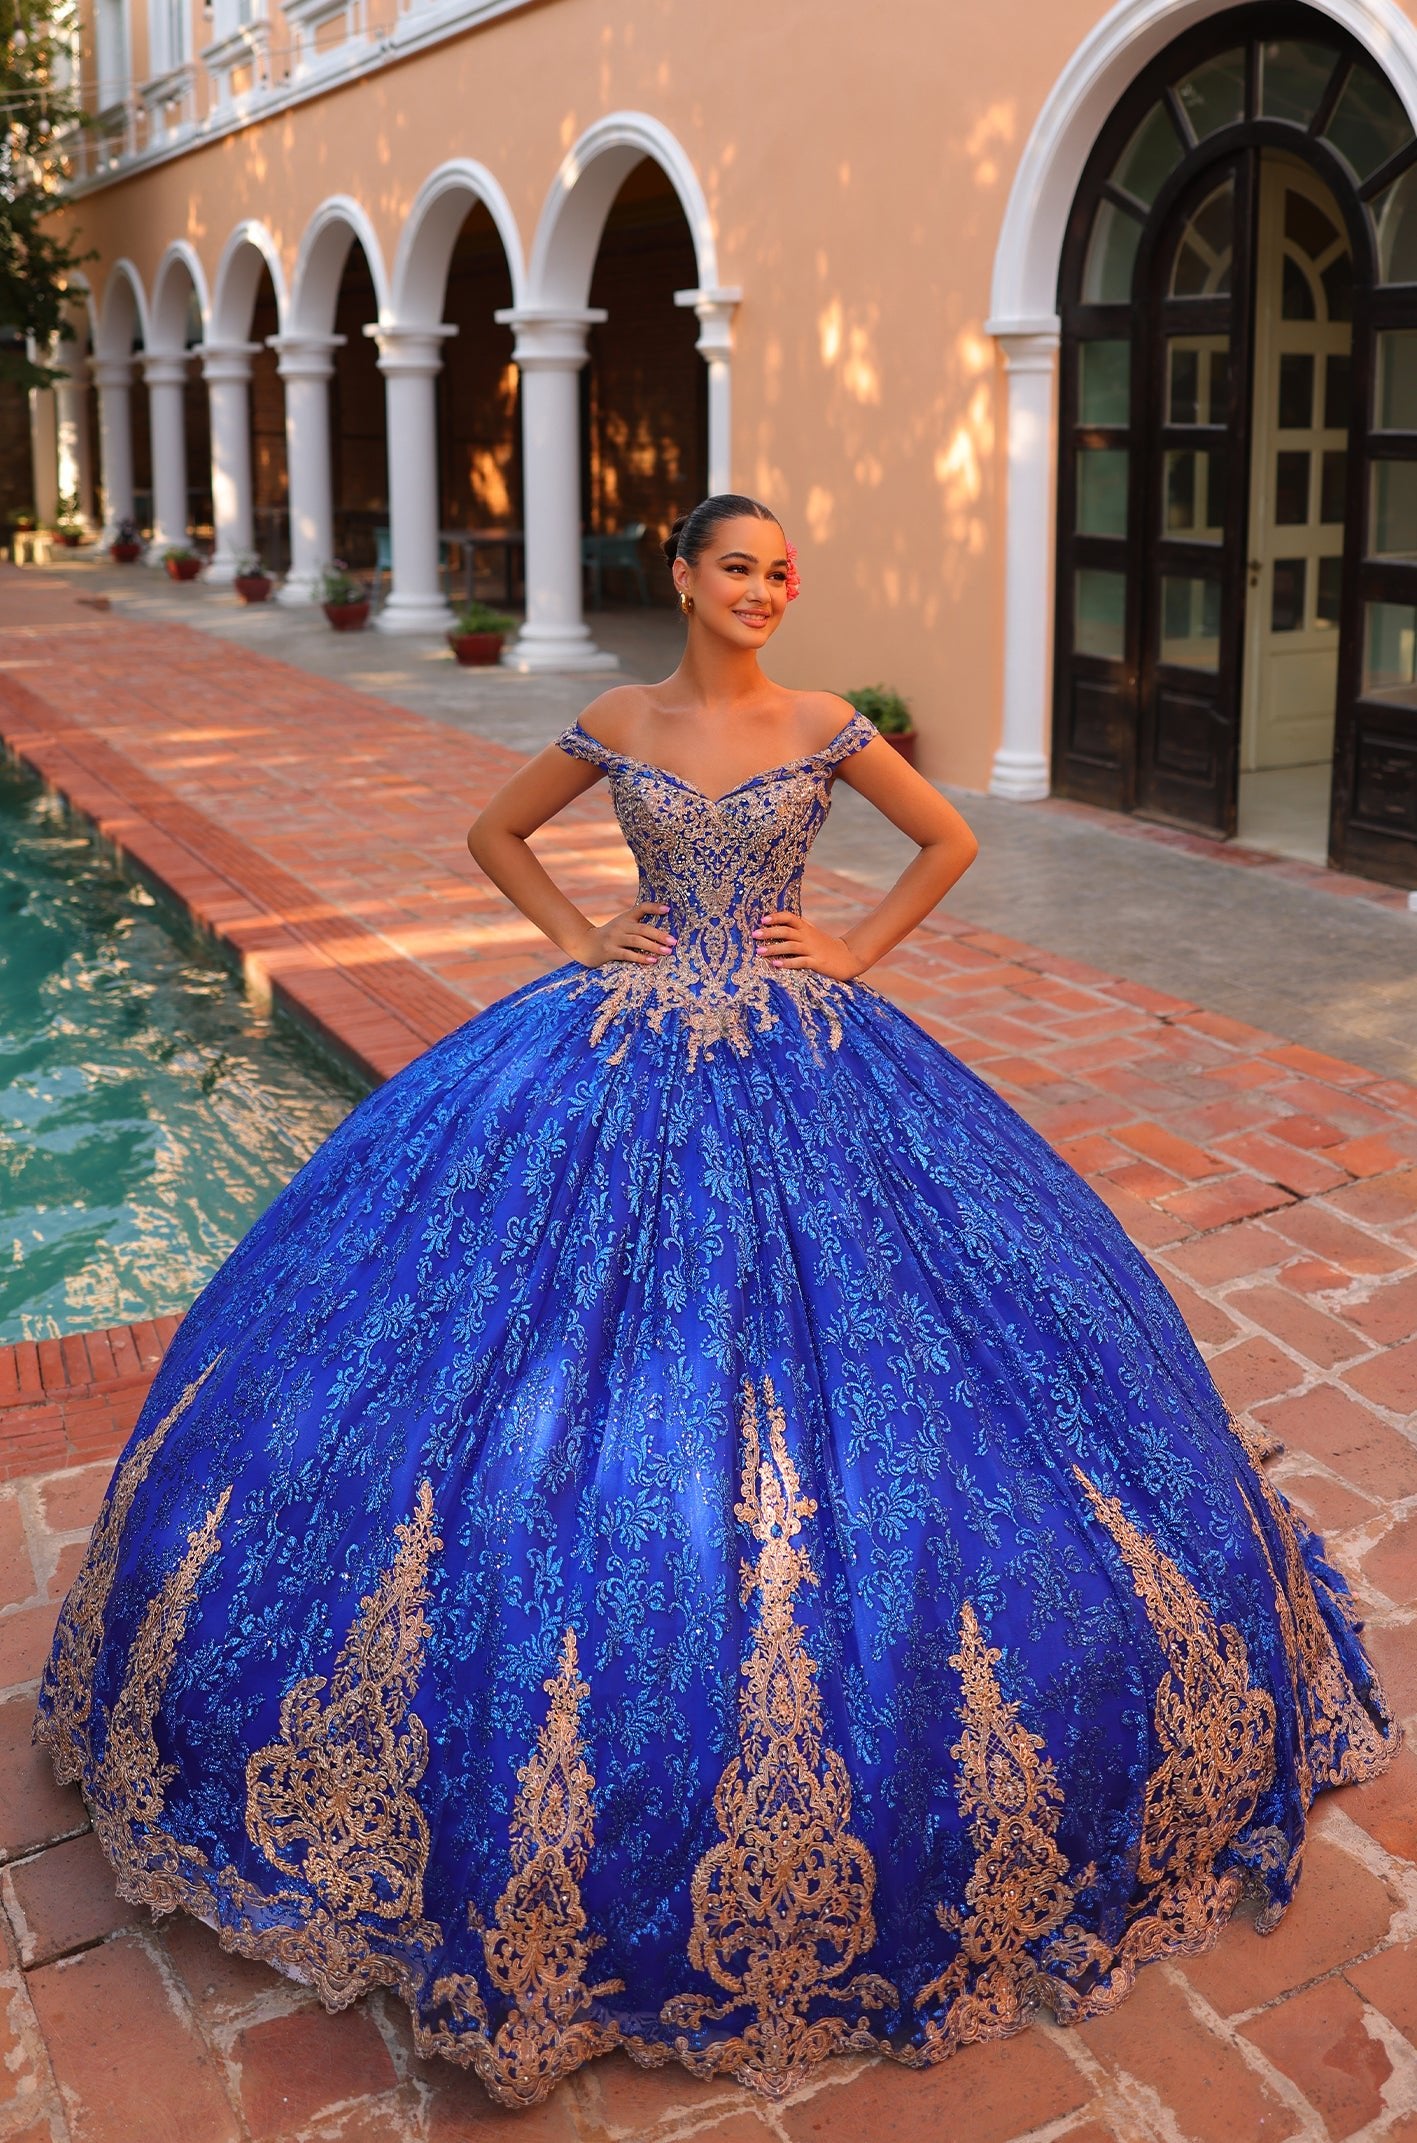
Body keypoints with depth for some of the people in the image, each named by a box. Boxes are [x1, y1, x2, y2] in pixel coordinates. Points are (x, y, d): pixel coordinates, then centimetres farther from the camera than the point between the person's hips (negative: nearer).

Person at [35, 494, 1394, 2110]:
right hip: (628, 1060, 1)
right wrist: (579, 937, 4)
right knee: (585, 1350, -1)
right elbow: (494, 830, 15)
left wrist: (854, 950, 3)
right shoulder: (617, 725, 3)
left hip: (798, 1064, 0)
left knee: (817, 1333, -1)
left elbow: (950, 840, 11)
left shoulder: (825, 729, 1)